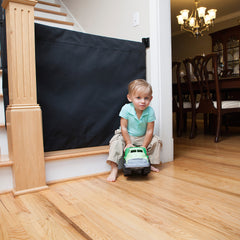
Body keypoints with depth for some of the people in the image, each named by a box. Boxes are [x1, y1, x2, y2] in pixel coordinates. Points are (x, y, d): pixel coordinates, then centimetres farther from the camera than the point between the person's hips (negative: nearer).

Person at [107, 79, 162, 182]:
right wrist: (128, 143, -20)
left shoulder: (150, 111, -18)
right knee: (116, 141, -28)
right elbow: (123, 128, -17)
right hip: (126, 136, -2)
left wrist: (144, 146, -19)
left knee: (156, 141, -15)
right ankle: (114, 168, -26)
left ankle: (151, 164, 3)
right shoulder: (126, 109, -22)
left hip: (142, 138, 2)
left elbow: (149, 131, -15)